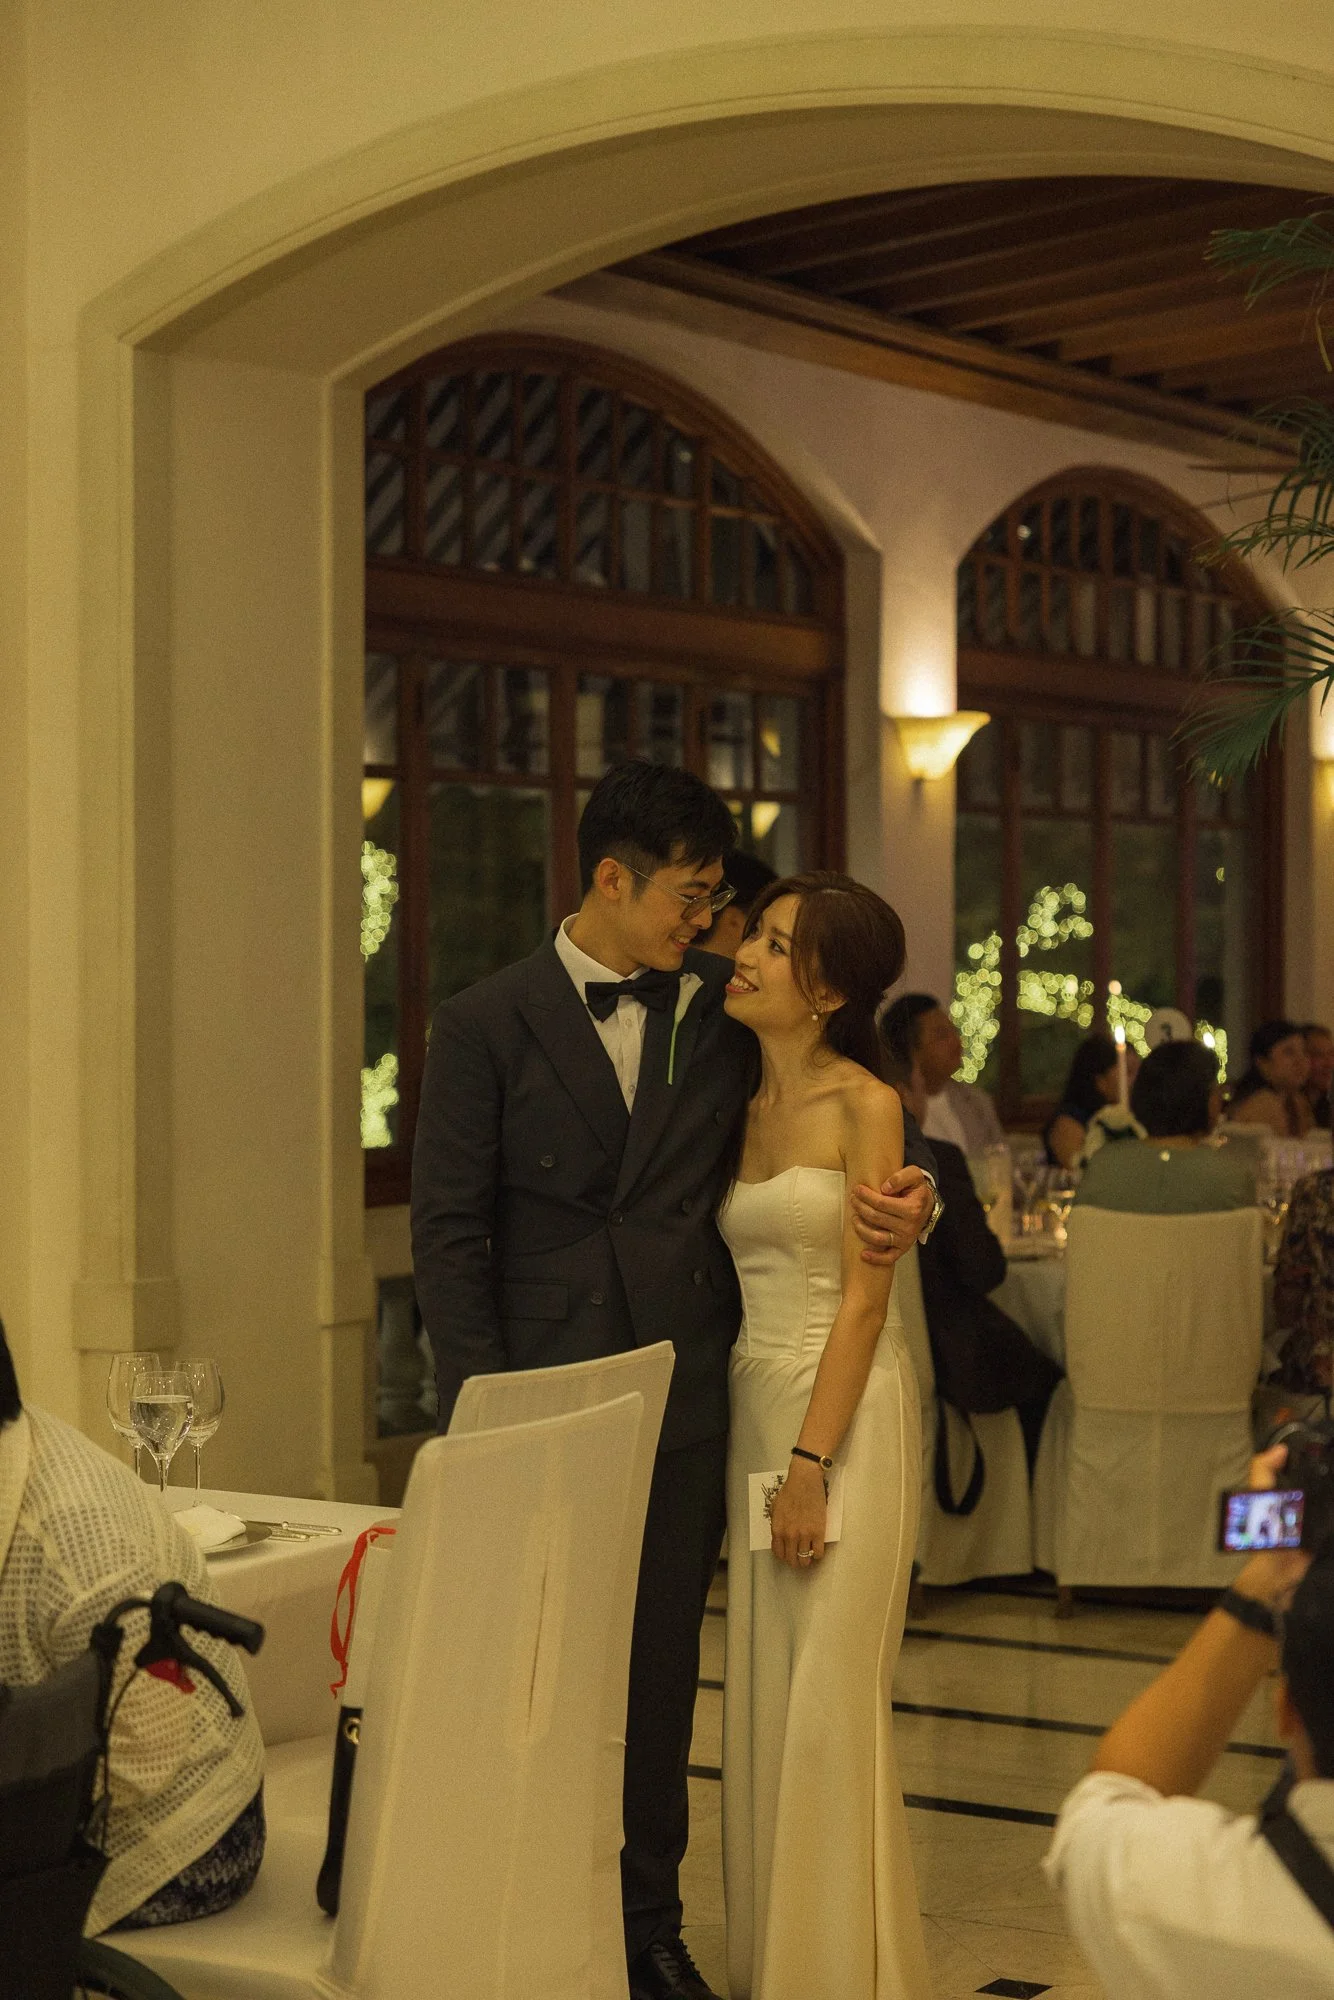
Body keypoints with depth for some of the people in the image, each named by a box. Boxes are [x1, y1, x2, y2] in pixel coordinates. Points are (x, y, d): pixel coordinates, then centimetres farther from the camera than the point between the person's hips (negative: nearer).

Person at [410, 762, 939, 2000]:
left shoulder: (722, 1010, 6)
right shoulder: (485, 1026, -1)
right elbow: (450, 1232, -3)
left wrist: (911, 1190, -8)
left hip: (682, 1398, 3)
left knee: (660, 1676, 9)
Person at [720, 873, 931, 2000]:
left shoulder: (864, 1105, -8)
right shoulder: (743, 1105, 12)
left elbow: (864, 1295, -12)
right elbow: (735, 1280, 13)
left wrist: (811, 1461, -16)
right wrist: (756, 1449, 6)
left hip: (844, 1416, -6)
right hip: (752, 1407, 7)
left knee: (828, 1698, -3)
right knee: (761, 1694, 9)